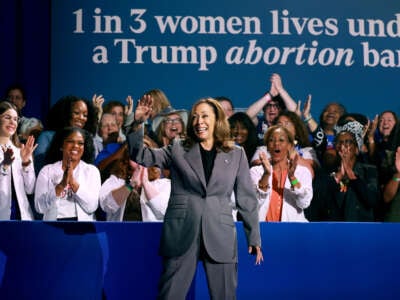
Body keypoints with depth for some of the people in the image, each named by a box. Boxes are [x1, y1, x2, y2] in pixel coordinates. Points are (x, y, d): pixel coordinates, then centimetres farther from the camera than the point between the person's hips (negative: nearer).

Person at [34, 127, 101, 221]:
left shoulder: (92, 170, 9)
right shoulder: (46, 170, 8)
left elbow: (92, 206, -3)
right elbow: (40, 207, -2)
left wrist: (73, 182, -12)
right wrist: (61, 185, -13)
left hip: (82, 220, 0)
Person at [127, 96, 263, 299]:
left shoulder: (236, 155, 11)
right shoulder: (178, 150, 11)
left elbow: (246, 199, 11)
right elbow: (142, 156, 3)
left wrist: (254, 237, 8)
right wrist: (138, 123, -12)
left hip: (220, 235, 0)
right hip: (182, 235, 0)